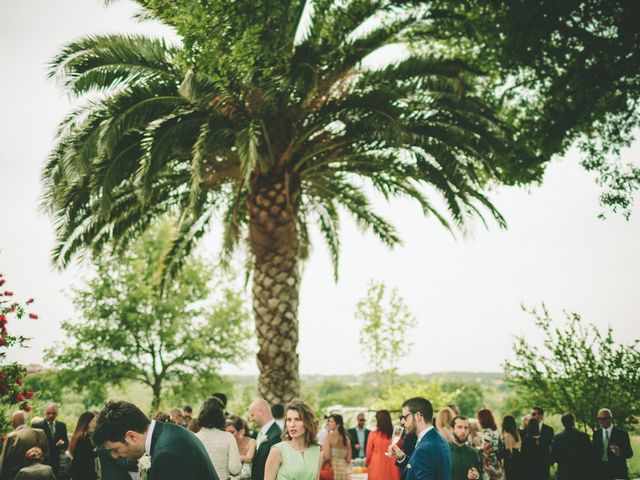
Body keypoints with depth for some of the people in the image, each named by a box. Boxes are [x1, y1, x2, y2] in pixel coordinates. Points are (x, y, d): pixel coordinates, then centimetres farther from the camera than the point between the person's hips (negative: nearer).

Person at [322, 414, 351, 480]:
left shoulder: (329, 437, -8)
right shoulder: (346, 438, 8)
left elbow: (326, 457, -16)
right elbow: (348, 459, 9)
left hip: (332, 471, -6)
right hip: (344, 470, 6)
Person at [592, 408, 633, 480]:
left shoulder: (622, 433, -2)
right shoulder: (596, 433, 10)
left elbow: (629, 453, -3)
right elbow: (594, 452, 12)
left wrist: (619, 452, -24)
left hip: (617, 471, -3)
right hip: (600, 470, 3)